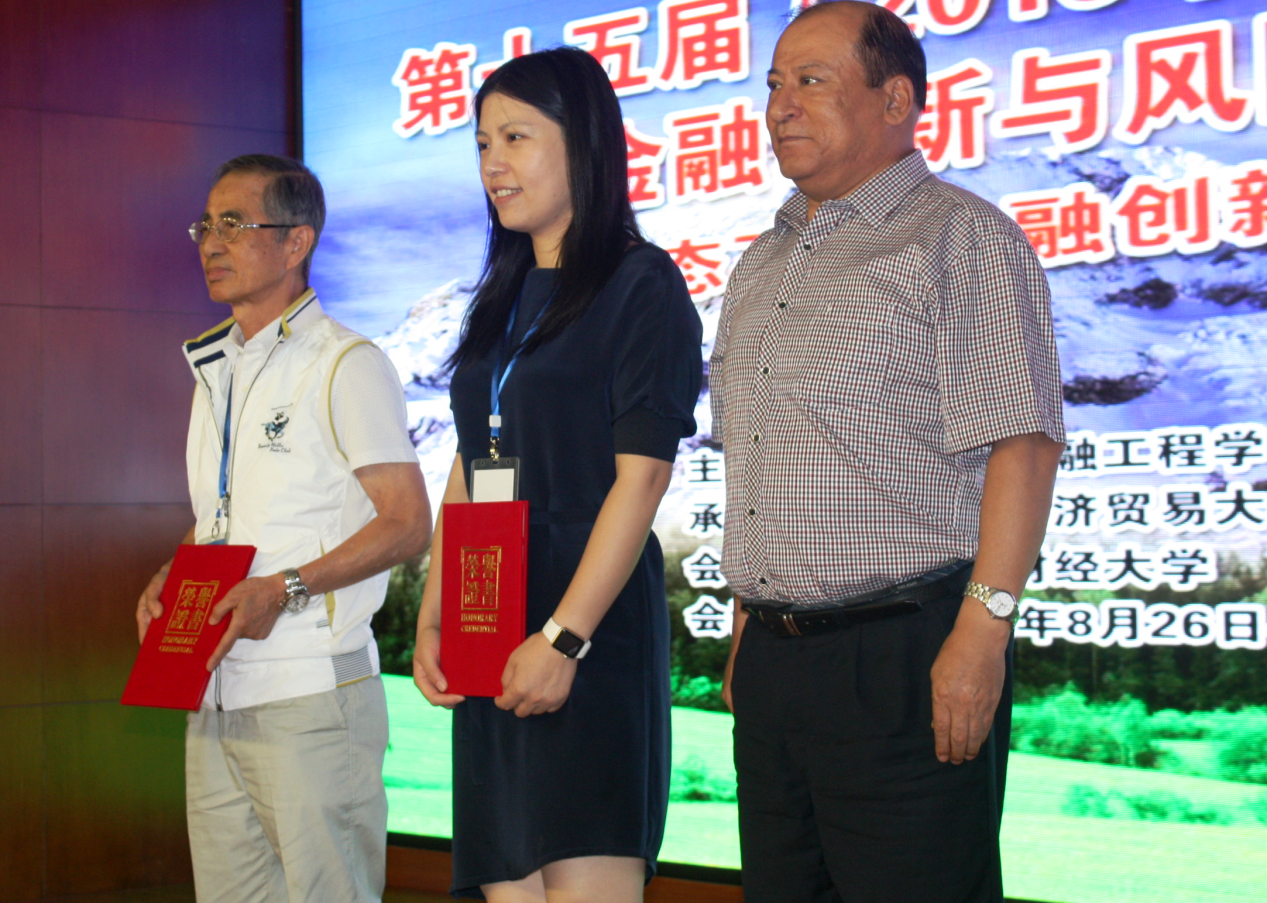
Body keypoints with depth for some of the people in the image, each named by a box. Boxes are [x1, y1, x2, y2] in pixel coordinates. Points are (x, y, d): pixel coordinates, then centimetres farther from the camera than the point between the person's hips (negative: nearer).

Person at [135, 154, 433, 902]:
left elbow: (409, 524, -11)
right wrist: (168, 580, 5)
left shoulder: (347, 365, -6)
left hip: (312, 694, -7)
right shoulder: (216, 371, 18)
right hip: (213, 696, 7)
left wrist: (286, 587, -19)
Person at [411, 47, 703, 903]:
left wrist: (564, 637, -18)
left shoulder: (641, 284, -5)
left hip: (592, 620, -7)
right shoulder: (503, 300, 18)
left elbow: (640, 477, -12)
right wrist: (432, 620, 9)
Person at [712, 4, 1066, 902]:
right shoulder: (763, 265, 19)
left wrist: (982, 630, -20)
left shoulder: (960, 237, -5)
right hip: (774, 656, 8)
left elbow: (1022, 446, -14)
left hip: (908, 659, -7)